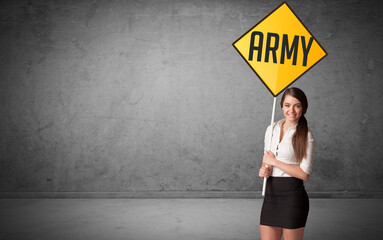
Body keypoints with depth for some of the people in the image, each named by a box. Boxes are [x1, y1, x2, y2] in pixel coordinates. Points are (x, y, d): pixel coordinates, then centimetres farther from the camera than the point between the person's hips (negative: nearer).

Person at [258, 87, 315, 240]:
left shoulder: (306, 136, -7)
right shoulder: (272, 129, 10)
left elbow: (304, 174, -13)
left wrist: (274, 161, -11)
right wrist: (263, 170, 0)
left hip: (293, 196, -5)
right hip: (270, 194, 5)